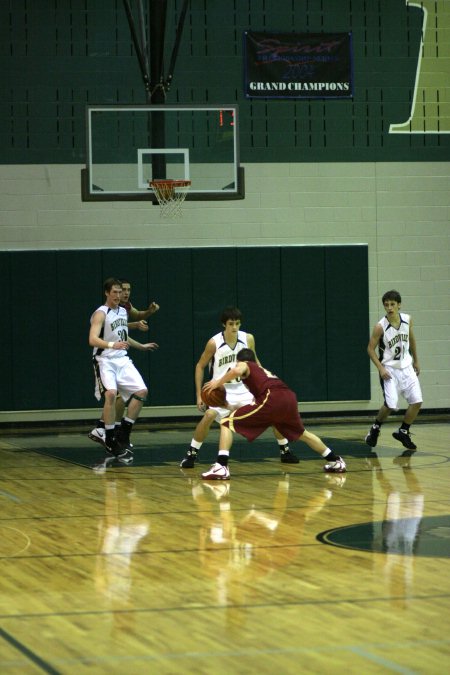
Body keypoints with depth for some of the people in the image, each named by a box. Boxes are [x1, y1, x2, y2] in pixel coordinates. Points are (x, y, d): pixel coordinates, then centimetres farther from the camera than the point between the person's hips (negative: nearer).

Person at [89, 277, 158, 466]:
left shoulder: (123, 311, 12)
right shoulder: (100, 314, -13)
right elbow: (93, 339, -26)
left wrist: (142, 346, 35)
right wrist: (112, 345, -40)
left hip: (122, 360, 8)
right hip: (105, 360, -8)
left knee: (141, 391, -2)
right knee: (111, 393, -27)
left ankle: (123, 434, 7)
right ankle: (110, 441, -16)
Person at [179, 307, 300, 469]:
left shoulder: (248, 339, -9)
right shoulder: (214, 343, -17)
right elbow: (200, 366, -5)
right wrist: (199, 395, -9)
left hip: (244, 388, 3)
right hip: (222, 389, -3)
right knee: (209, 415, -29)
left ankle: (285, 451, 15)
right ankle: (191, 454, -14)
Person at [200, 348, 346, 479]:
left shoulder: (244, 365, 19)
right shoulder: (262, 370, 39)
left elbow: (237, 371, -7)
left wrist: (218, 383, 7)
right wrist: (231, 407, 48)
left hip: (272, 399, -7)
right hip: (289, 397, 7)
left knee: (227, 423, 0)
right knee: (301, 433, 35)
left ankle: (221, 467, -16)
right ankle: (335, 461, 43)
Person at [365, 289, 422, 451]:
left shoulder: (407, 320, -4)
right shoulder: (380, 327, -18)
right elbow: (370, 349, -10)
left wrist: (416, 361, 19)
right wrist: (381, 369, -19)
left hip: (406, 367, 5)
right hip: (389, 369, -5)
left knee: (417, 401, -3)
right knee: (391, 405, -15)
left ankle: (403, 432, 16)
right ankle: (375, 428, 13)